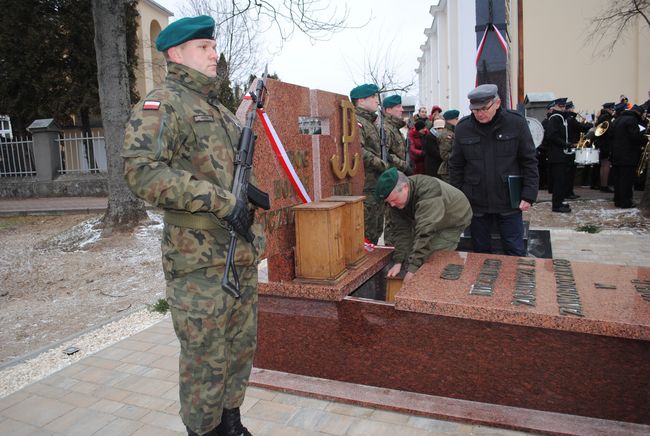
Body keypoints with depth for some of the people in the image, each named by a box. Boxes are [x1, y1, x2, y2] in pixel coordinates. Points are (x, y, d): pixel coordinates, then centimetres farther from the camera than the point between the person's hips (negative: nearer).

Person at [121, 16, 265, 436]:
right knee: (206, 358, 2)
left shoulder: (222, 112, 19)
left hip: (242, 254, 8)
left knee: (241, 347, 17)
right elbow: (142, 169, -22)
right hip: (200, 261, -8)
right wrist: (220, 201, -23)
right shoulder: (162, 103, -7)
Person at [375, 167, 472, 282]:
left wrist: (413, 269, -50)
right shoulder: (395, 196, -20)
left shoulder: (429, 192, -43)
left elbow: (424, 233, -48)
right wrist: (398, 262, -27)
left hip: (454, 220, -6)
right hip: (426, 221, 6)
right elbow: (402, 230, -19)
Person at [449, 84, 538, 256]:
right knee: (480, 252, 13)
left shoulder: (516, 123, -6)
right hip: (476, 202, 2)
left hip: (509, 202, -1)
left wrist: (529, 195, -8)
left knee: (516, 253, 8)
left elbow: (529, 162, -2)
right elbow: (456, 166, 4)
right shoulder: (462, 127, -2)